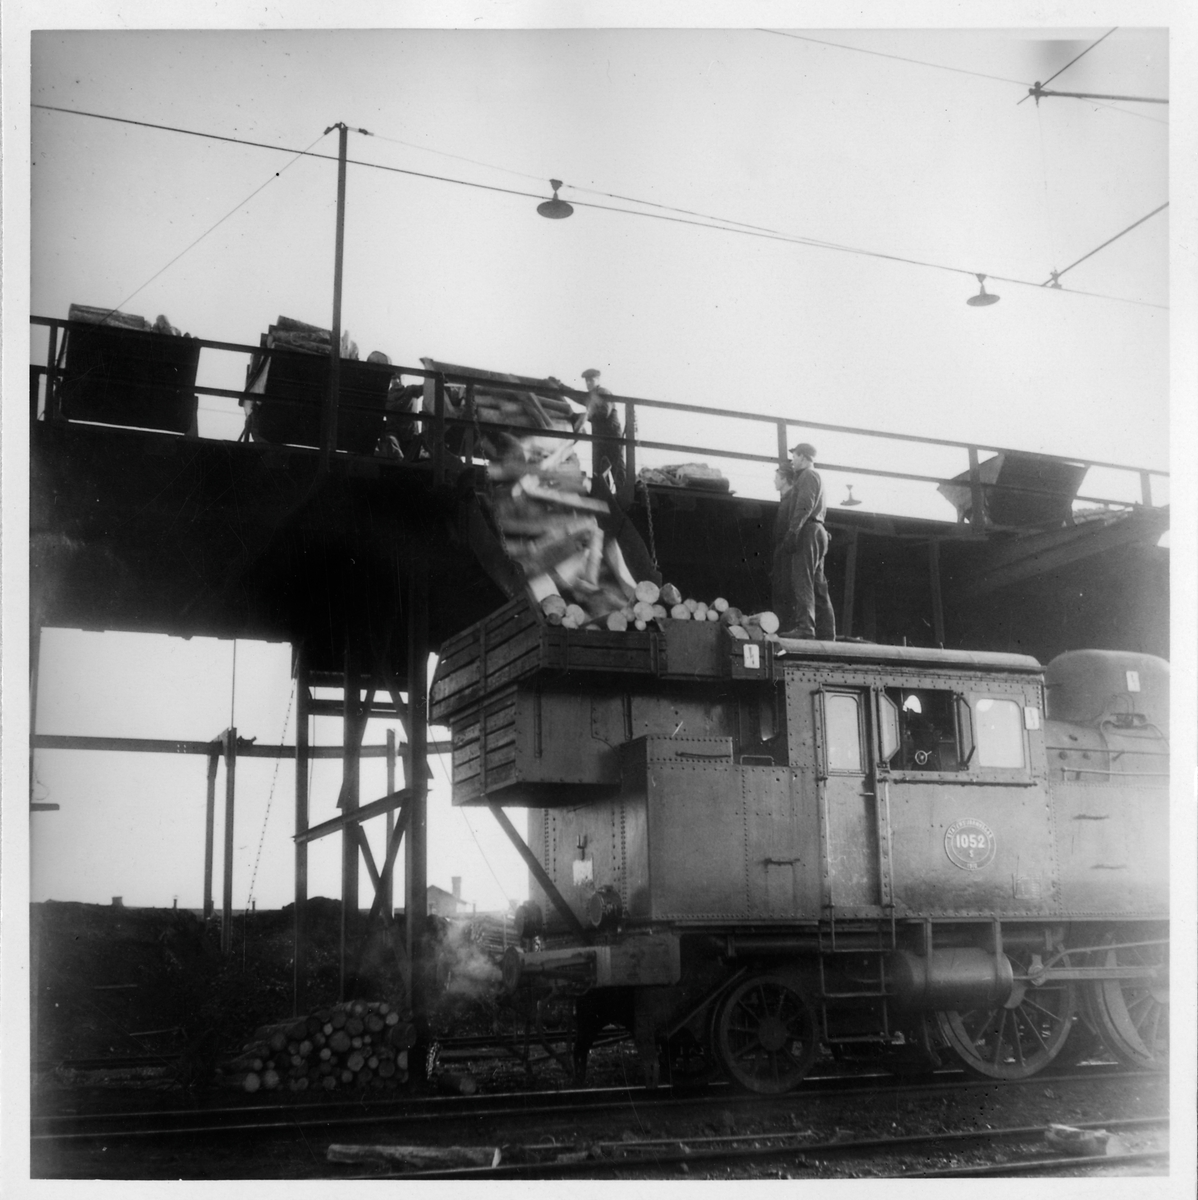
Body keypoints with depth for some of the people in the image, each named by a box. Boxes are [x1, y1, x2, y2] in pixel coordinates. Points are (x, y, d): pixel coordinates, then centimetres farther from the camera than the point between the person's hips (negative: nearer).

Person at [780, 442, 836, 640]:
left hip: (807, 532, -10)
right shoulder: (816, 478, 28)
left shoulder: (808, 475, -3)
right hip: (817, 532, 10)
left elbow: (804, 506, -17)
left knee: (802, 580, -17)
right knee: (818, 584, 8)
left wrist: (792, 531, -24)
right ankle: (826, 633, 6)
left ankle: (805, 626, -27)